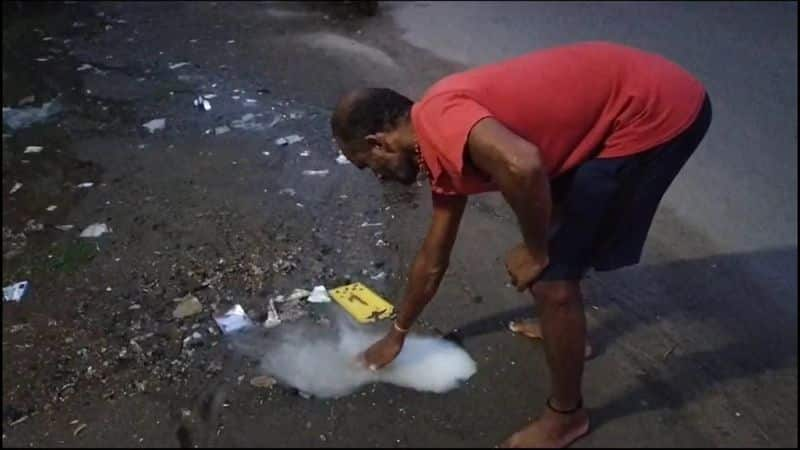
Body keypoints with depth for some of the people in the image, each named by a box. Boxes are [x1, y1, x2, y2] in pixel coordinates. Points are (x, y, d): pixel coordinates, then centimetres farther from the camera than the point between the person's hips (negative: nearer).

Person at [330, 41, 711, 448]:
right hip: (640, 95, 10)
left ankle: (566, 415, 19)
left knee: (552, 280, -3)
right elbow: (432, 260, 21)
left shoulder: (437, 117, -17)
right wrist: (397, 335, 33)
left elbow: (522, 166, -39)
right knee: (553, 215, 28)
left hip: (656, 113, -10)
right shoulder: (444, 148, 11)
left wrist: (536, 252, -18)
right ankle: (562, 327, 49)